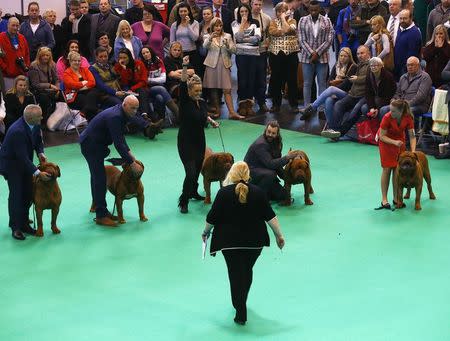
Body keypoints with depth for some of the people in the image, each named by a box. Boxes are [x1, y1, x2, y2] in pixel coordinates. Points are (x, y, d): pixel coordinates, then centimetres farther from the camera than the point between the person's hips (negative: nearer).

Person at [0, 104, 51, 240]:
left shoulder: (35, 124, -14)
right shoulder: (17, 131, -36)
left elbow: (38, 140, 6)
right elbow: (23, 157, -34)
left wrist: (40, 153, -13)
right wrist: (38, 173, -35)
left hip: (24, 162, 7)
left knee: (28, 193, 6)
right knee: (16, 194, -7)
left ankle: (23, 223, 17)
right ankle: (16, 228, 1)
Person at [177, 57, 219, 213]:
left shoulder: (202, 103, 4)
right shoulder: (185, 102, -13)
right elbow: (182, 86, -29)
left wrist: (211, 121, 6)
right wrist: (184, 67, -40)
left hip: (200, 141, 6)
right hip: (186, 143, -6)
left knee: (198, 169, 19)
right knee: (191, 173, -14)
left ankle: (193, 192, 44)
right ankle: (183, 202, -1)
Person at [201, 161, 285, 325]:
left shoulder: (224, 192, -9)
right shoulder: (257, 192, -3)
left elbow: (212, 217, -5)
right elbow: (270, 216, -3)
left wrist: (206, 232, 11)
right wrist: (279, 235, 4)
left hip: (231, 242, -3)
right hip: (255, 241, 3)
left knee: (236, 274, 4)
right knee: (247, 271, 21)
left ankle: (241, 313, 1)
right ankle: (241, 302, 38)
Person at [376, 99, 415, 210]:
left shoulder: (408, 118, -23)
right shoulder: (387, 117, -30)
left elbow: (412, 135, -16)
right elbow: (382, 136, -21)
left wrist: (413, 151, -27)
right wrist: (394, 142, -33)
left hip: (400, 141, 3)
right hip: (386, 142, -3)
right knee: (387, 169, -7)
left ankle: (396, 198, 7)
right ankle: (384, 199, -4)